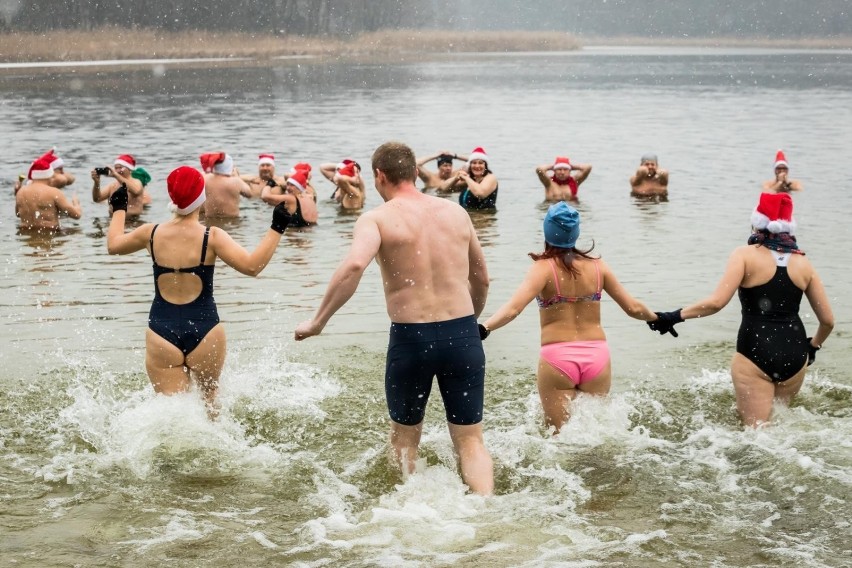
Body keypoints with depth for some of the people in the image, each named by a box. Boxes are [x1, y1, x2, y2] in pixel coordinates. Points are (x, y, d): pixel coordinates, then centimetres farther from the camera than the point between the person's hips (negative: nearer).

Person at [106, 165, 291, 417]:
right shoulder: (212, 237, -9)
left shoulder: (151, 233, 1)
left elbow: (113, 244, 20)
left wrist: (119, 209, 37)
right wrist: (276, 229, -9)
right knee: (209, 397, 26)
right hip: (203, 330, -1)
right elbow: (252, 266, -17)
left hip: (162, 332, 1)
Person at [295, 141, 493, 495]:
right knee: (470, 440, 9)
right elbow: (481, 280, 19)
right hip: (462, 334, 3)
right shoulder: (455, 212, 9)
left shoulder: (377, 219, -5)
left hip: (410, 337, -3)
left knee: (404, 440, 19)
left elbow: (354, 265, -26)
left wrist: (317, 322, -18)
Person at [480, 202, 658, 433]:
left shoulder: (544, 268, -7)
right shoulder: (598, 266, 4)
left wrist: (483, 329, -27)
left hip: (557, 357, -3)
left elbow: (513, 308, -21)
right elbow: (633, 308, 11)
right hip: (597, 355, 3)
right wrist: (657, 318, 29)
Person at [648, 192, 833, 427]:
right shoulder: (803, 263, 7)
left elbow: (716, 302, -17)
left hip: (755, 353, -4)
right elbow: (828, 320, 10)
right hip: (794, 355, 4)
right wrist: (812, 346, 29)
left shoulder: (746, 255, -4)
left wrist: (675, 316, -8)